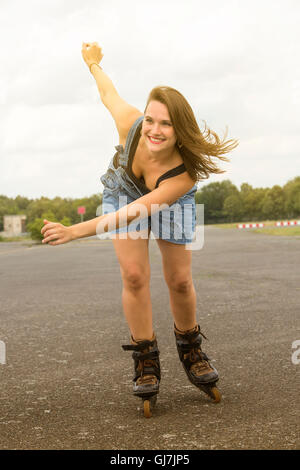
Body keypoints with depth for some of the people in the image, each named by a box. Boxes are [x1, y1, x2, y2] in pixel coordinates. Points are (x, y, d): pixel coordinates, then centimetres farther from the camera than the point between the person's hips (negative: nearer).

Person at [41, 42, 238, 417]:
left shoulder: (185, 173, -40)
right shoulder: (130, 125, -36)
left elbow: (132, 215, -44)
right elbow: (109, 94, -13)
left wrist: (74, 232, -50)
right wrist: (93, 62, 8)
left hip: (170, 201, -1)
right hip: (123, 190, 1)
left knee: (179, 280, -2)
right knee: (134, 275, -12)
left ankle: (191, 352, 24)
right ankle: (146, 363, 0)